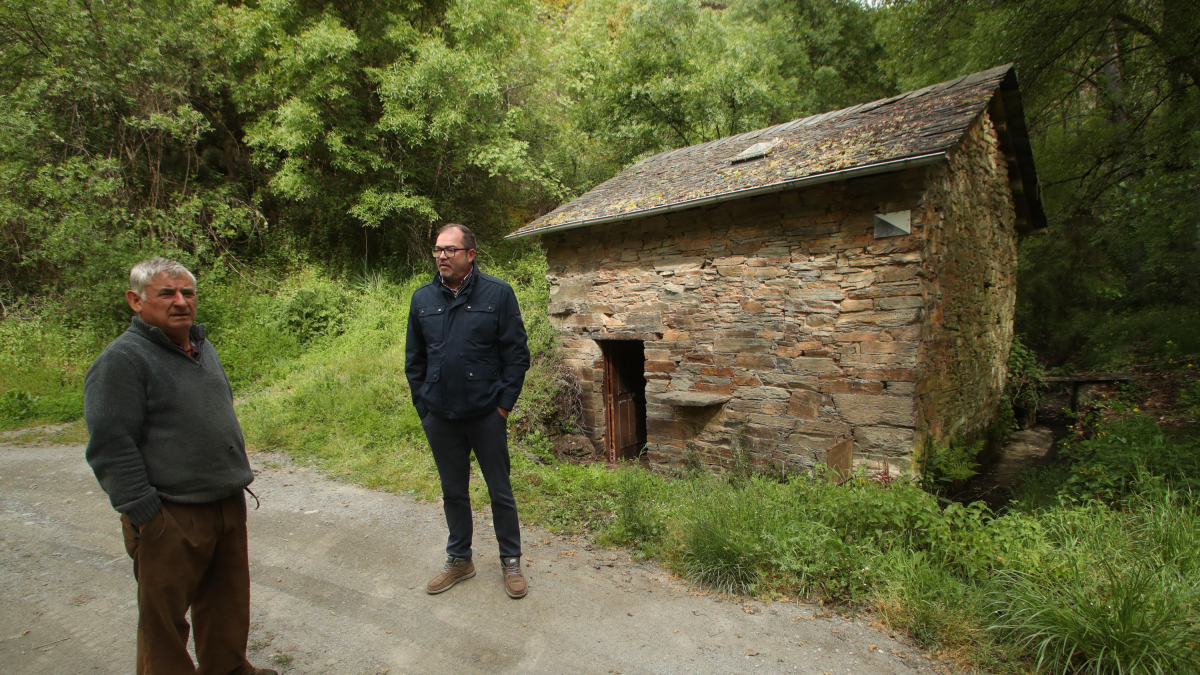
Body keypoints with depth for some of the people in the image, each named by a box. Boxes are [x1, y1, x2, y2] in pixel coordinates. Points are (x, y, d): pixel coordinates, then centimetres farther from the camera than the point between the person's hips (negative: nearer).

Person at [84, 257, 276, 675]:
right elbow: (111, 448, -17)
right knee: (165, 617, 9)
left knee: (228, 604, 20)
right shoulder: (122, 360, -13)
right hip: (171, 519, -7)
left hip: (227, 506, 8)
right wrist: (144, 514, -18)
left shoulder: (203, 348, 12)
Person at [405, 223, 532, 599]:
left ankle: (511, 561, 27)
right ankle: (459, 560, 35)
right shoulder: (423, 299, 5)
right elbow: (414, 360, 12)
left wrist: (504, 404, -8)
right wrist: (423, 406, 6)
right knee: (453, 492, 17)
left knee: (500, 491, 9)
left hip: (486, 415, -3)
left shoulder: (498, 294, -6)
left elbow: (517, 354, -5)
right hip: (440, 419, 4)